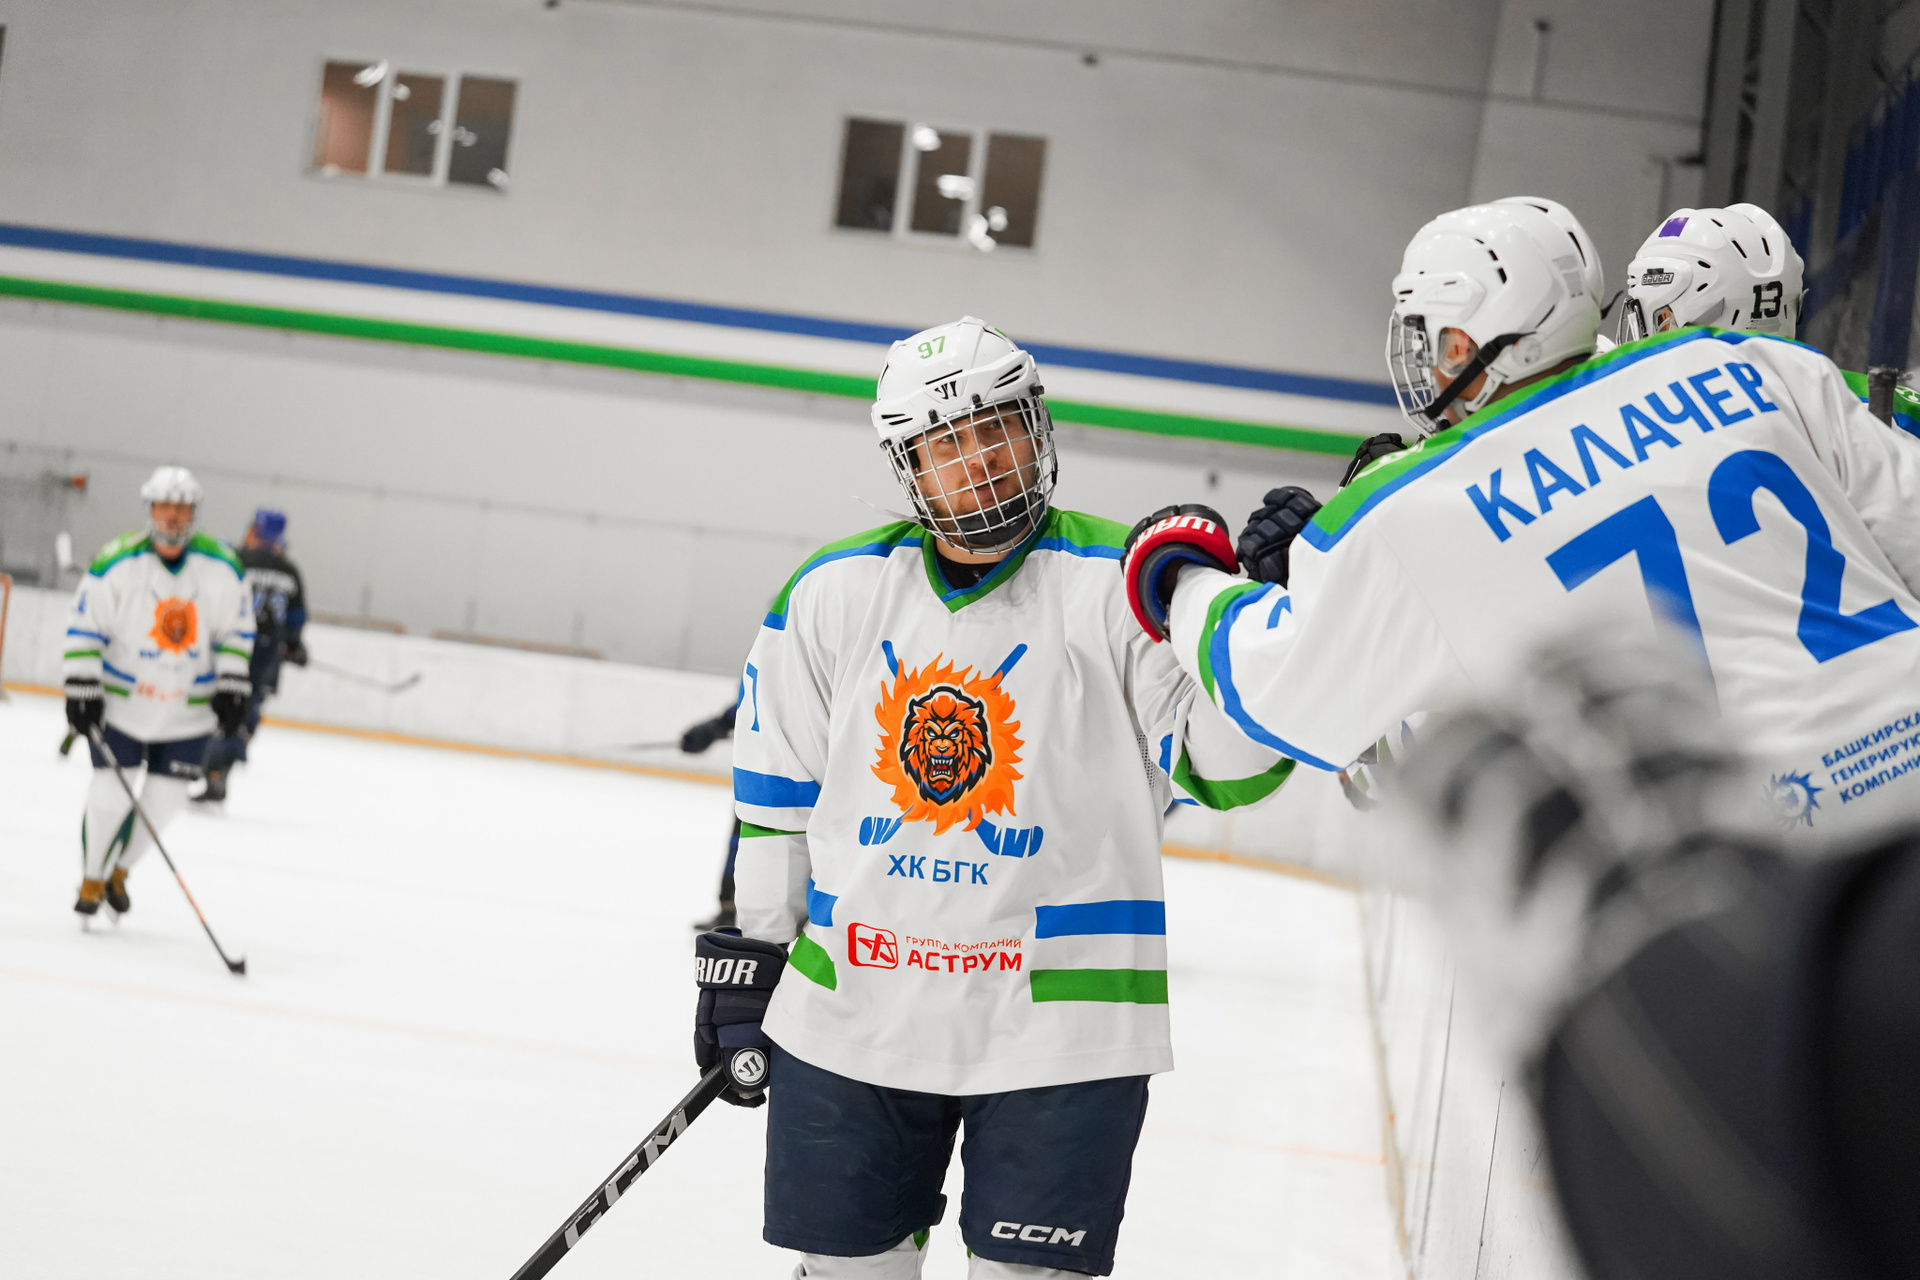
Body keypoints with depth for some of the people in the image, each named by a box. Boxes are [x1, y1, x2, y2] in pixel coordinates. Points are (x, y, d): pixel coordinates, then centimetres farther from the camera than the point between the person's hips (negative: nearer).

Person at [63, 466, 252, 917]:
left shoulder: (222, 567, -7)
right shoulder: (116, 563, -15)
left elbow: (236, 629, 5)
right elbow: (84, 627, -9)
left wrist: (232, 687, -1)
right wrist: (81, 690, -14)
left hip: (189, 706, 2)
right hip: (121, 700, -2)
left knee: (165, 799, 3)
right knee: (110, 792, -5)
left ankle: (119, 871, 27)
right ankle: (91, 880, 17)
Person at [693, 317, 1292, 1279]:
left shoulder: (1118, 584, -7)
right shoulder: (832, 593, 5)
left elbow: (1223, 766, -12)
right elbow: (775, 786, 13)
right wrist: (745, 952, 13)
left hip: (1060, 1029, -3)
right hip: (851, 1018, 4)